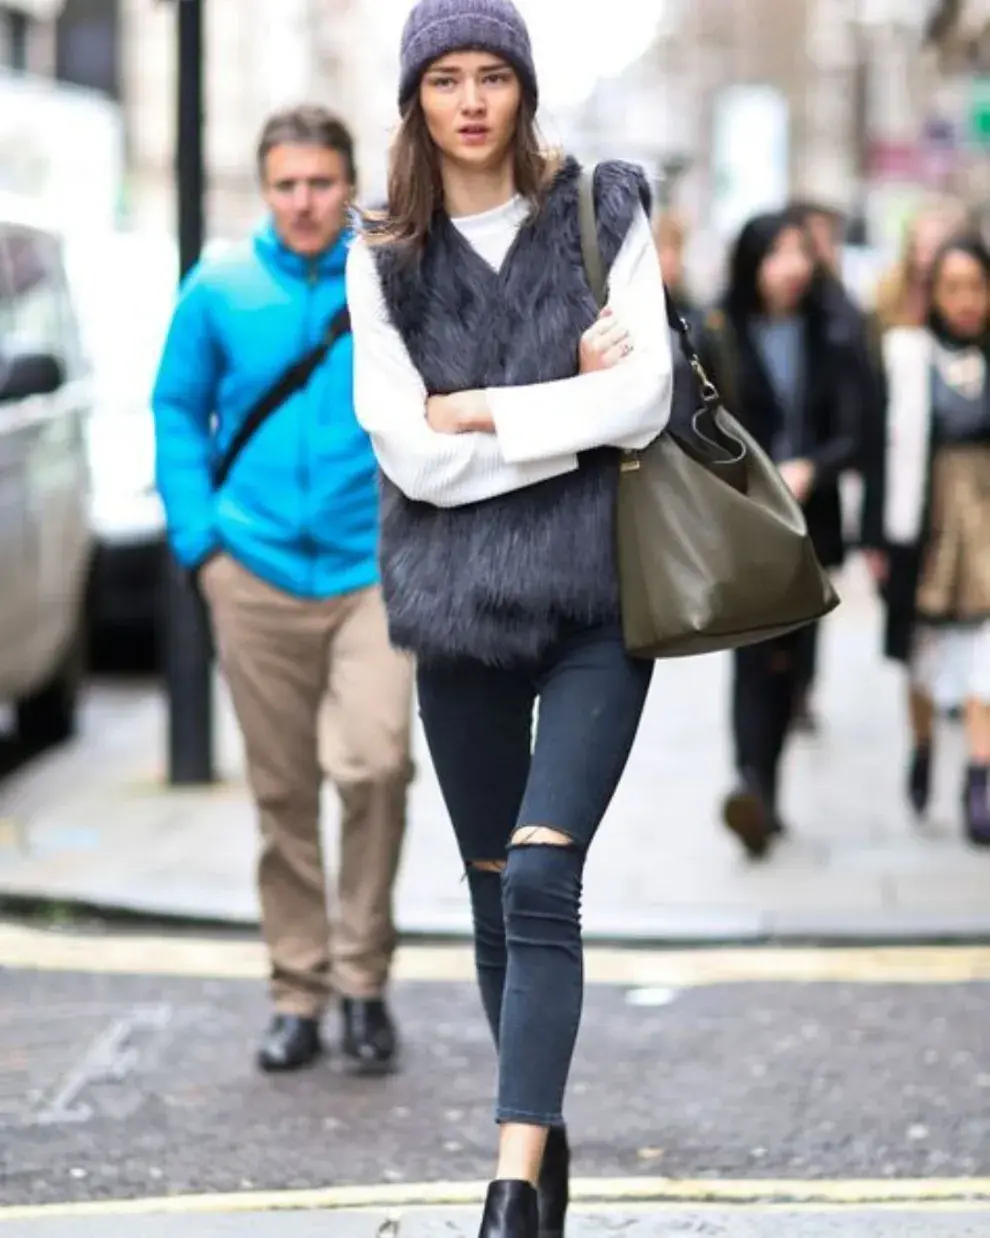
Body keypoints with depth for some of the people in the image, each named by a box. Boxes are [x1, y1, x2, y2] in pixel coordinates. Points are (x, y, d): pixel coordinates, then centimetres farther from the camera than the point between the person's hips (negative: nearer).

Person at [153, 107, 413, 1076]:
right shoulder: (218, 290, 4)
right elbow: (177, 413, 12)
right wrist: (198, 539, 3)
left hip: (372, 571, -2)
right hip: (256, 577, 2)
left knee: (376, 762, -18)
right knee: (282, 793, 7)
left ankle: (362, 976, -1)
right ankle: (298, 991, 18)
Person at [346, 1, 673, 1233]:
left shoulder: (602, 216, 1)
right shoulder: (384, 260, 4)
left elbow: (644, 398, -10)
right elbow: (409, 451, -7)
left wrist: (484, 411, -10)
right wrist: (574, 415, -10)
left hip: (596, 593, -3)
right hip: (459, 600, 3)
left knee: (541, 881, -16)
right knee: (493, 888, 13)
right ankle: (541, 1134, 31)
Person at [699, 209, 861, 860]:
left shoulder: (827, 341, 7)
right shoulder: (717, 339, -1)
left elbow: (851, 434, 2)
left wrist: (809, 469, -15)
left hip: (808, 524, 3)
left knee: (790, 659, 7)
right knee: (756, 648, -17)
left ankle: (766, 792, 17)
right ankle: (753, 787, -29)